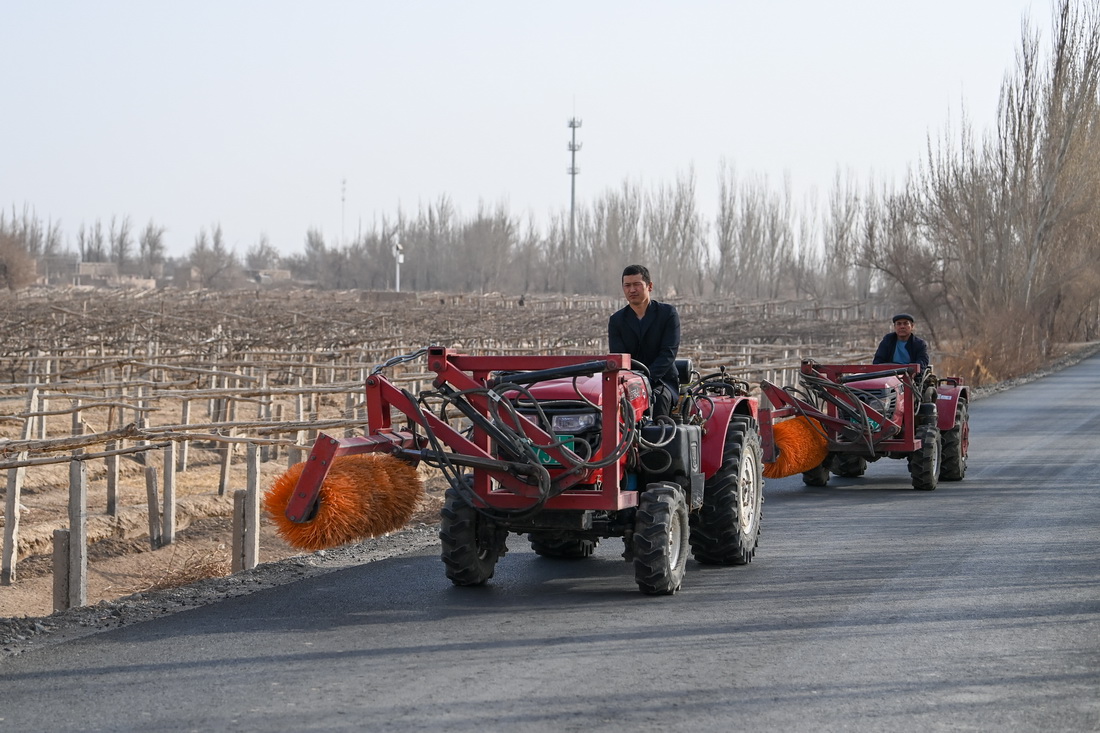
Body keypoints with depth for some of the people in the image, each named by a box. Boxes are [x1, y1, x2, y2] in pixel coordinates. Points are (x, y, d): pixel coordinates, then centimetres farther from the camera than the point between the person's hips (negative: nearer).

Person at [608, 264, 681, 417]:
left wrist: (647, 378, -23)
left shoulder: (668, 314, 2)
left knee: (659, 398, -36)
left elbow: (668, 353, -8)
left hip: (662, 380, -1)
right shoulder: (616, 320, 10)